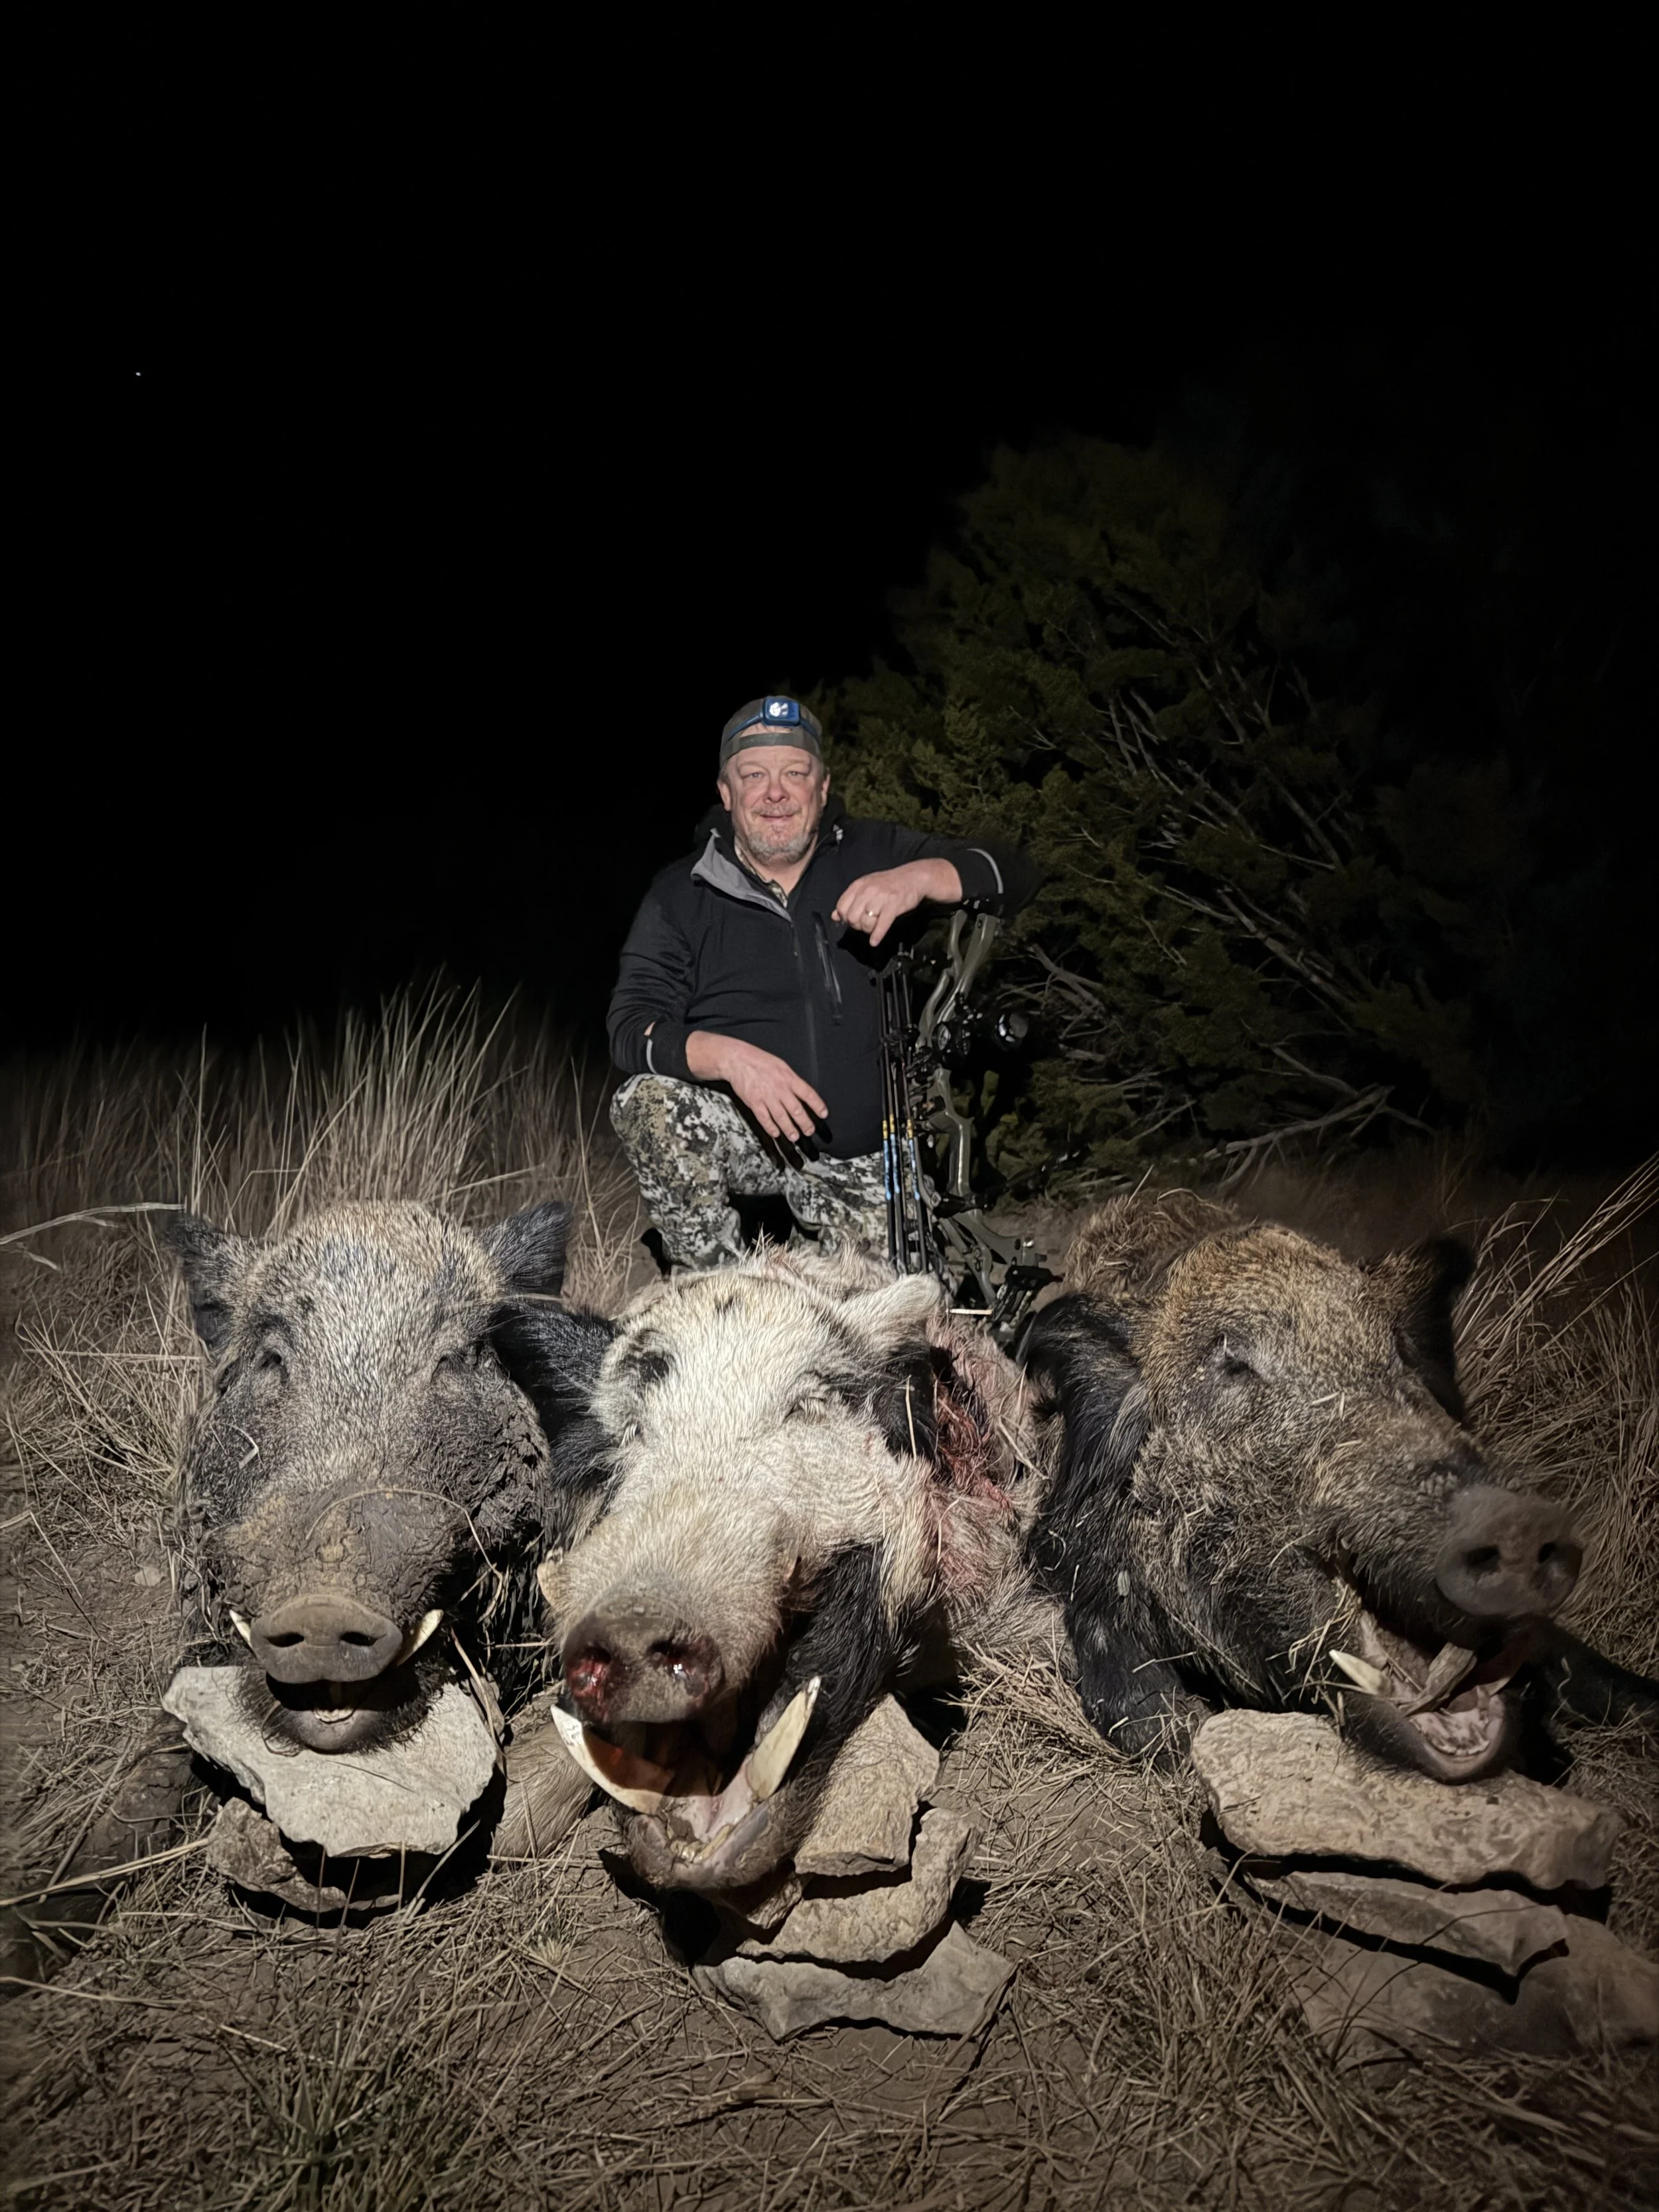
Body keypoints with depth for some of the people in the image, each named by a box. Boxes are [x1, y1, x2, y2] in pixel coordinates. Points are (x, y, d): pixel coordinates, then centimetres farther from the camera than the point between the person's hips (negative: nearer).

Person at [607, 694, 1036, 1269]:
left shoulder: (872, 856, 2)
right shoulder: (681, 897, -2)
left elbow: (1014, 875, -6)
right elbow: (630, 1027, -12)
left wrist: (917, 878, -26)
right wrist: (729, 1058, -31)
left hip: (862, 1162, 1)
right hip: (742, 1135, -1)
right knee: (648, 1103, -30)